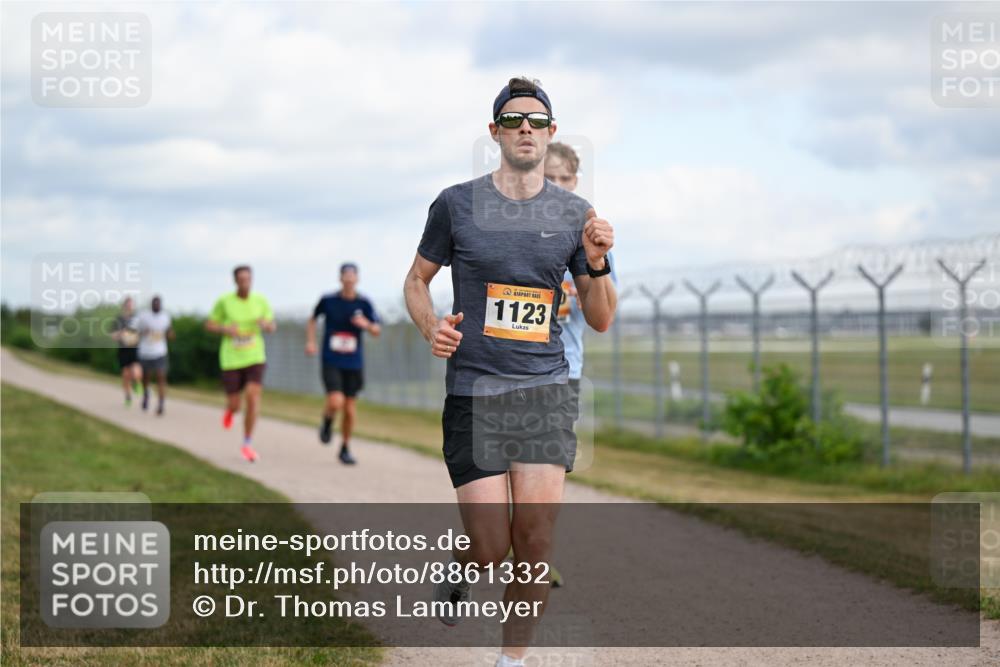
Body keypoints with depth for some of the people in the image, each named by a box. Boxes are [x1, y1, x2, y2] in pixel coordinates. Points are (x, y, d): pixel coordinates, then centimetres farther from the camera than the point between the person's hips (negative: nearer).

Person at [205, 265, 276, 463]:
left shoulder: (261, 301, -3)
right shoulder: (224, 301, -8)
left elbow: (272, 327, 6)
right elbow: (209, 325, 2)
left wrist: (266, 324, -19)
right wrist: (225, 329, -20)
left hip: (255, 357, 1)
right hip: (231, 359, -1)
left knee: (253, 395, -19)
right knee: (235, 405, 3)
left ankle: (247, 444, -6)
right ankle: (230, 409, 46)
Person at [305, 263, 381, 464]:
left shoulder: (364, 304, -2)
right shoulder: (328, 301, -4)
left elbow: (377, 331, 0)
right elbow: (313, 319, 14)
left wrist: (366, 325, -21)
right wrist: (310, 341, 2)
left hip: (354, 363, 2)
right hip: (331, 362, -2)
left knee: (350, 407, 6)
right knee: (335, 402, -21)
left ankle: (345, 449, 24)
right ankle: (327, 422, 15)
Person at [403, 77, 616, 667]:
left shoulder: (574, 214, 6)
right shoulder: (457, 204, 2)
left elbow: (600, 320, 10)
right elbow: (417, 280, 13)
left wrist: (597, 265, -9)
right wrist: (432, 327, -7)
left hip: (545, 389, 2)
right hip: (473, 391, -1)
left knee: (536, 540, -8)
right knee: (493, 549, -7)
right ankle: (459, 570, 30)